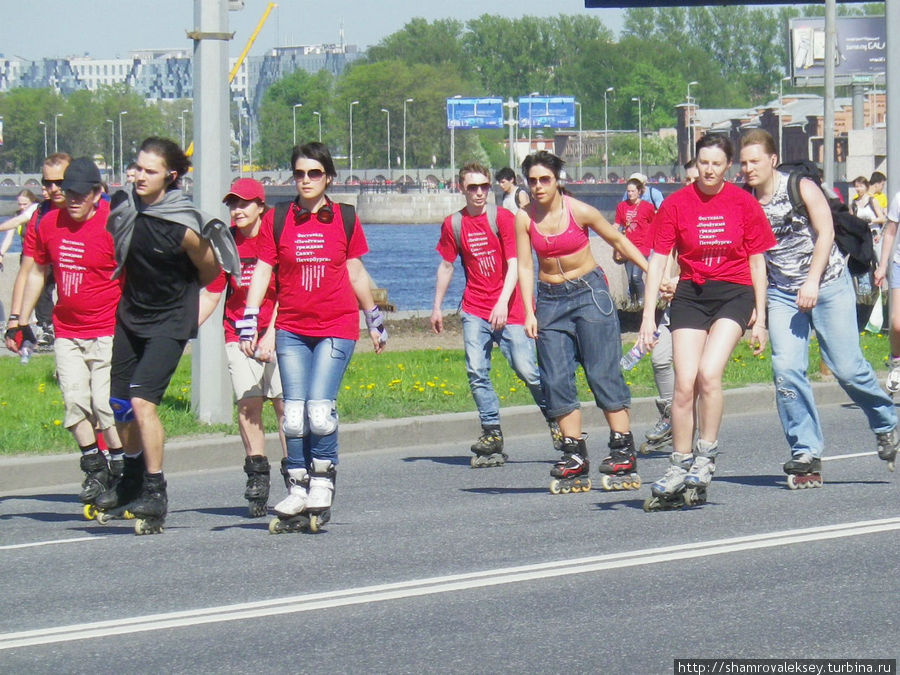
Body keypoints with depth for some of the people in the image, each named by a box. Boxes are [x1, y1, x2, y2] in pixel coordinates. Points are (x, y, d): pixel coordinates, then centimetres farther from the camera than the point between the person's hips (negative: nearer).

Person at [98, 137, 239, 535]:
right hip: (130, 315, 6)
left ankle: (155, 493, -10)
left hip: (170, 320, -6)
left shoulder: (184, 227, -22)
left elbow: (211, 270, -4)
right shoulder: (123, 207, -7)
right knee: (119, 403, 12)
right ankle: (133, 477, 35)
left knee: (142, 399, -18)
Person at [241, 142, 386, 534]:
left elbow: (356, 272, 15)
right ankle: (298, 492, 6)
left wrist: (374, 320, 22)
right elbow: (262, 272, 2)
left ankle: (322, 484, 4)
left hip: (337, 328, -1)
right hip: (292, 329, 1)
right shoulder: (277, 220, 4)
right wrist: (248, 324, -7)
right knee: (294, 414, -3)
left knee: (319, 409, -13)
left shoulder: (345, 219, 6)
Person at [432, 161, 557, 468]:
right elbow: (446, 265, 18)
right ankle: (492, 436, -3)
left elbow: (514, 265, -9)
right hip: (475, 309, 3)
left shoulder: (502, 218, -5)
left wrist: (503, 302, -21)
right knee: (476, 371, -9)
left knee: (527, 369, -8)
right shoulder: (453, 224, 6)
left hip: (508, 308, -3)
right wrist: (437, 307, 17)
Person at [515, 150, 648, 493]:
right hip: (550, 300, 3)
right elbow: (524, 266, -1)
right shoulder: (524, 219, -2)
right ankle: (574, 455, 4)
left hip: (589, 293, -3)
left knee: (603, 372, -6)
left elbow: (618, 241, 2)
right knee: (556, 379, -2)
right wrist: (529, 312, -10)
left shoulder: (580, 211, -9)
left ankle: (623, 450, -2)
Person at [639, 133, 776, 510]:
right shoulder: (677, 204, -1)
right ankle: (679, 470, 4)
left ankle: (706, 459, -7)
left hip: (734, 294, -1)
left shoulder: (743, 203, -1)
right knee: (685, 383, -8)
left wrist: (759, 317, 6)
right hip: (690, 294, 1)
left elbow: (757, 262, 7)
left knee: (709, 373, -21)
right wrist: (648, 315, -6)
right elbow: (658, 260, 0)